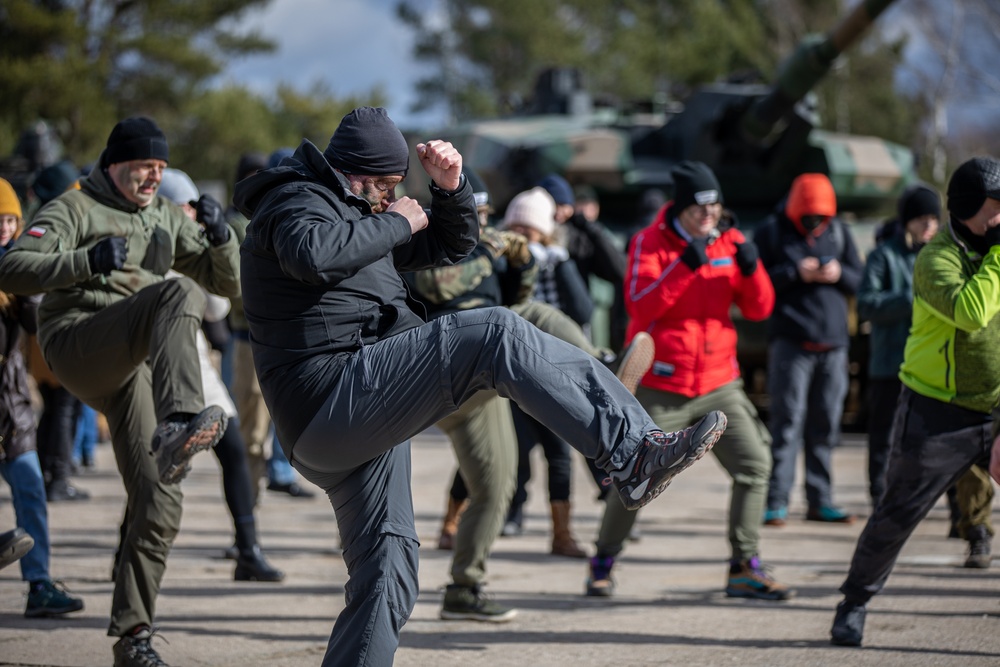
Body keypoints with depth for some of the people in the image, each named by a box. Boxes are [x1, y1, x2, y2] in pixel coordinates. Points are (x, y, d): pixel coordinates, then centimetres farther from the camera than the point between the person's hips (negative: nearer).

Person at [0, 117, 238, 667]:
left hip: (134, 369, 6)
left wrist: (219, 235, 0)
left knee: (159, 503, -3)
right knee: (178, 294, -32)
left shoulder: (167, 219, 22)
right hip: (78, 344, -6)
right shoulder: (75, 209, 4)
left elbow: (229, 283, 21)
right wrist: (89, 260, -22)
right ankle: (179, 422, -54)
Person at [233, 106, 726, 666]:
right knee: (496, 335, -21)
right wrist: (397, 222, -11)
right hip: (335, 387, -11)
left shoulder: (360, 211, 29)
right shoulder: (296, 200, -1)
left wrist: (450, 187, 13)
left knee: (387, 573, 10)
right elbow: (314, 253, -26)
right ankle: (632, 451, -30)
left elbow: (452, 243, 33)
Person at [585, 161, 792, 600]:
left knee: (755, 464, -4)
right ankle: (603, 564, 17)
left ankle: (745, 568, 4)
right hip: (660, 386, -4)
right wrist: (685, 264, -30)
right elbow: (639, 305, -21)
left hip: (719, 384, 4)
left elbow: (759, 310, 2)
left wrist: (750, 268, -17)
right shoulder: (650, 242, -7)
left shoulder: (729, 242, 5)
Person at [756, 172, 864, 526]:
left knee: (825, 424, 6)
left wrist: (840, 274, -7)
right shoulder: (772, 232, 2)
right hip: (791, 340, -4)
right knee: (787, 420, -8)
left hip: (834, 341, 4)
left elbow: (860, 280, 13)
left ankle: (819, 500, 12)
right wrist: (796, 274, -15)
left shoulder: (837, 231, 13)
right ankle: (776, 502, -7)